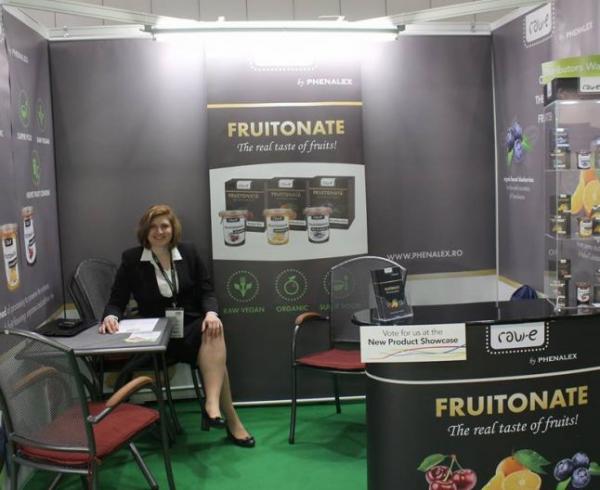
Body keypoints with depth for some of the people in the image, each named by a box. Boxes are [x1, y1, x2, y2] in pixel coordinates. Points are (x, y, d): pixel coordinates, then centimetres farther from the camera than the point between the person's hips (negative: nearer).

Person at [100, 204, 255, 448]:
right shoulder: (131, 259, 1)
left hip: (193, 325, 3)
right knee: (214, 350, -31)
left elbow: (206, 291, 6)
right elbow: (117, 301, 1)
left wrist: (211, 313, -17)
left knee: (214, 332, -35)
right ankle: (231, 421, -27)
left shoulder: (188, 252, 8)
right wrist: (111, 317, -24)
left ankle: (212, 405, -43)